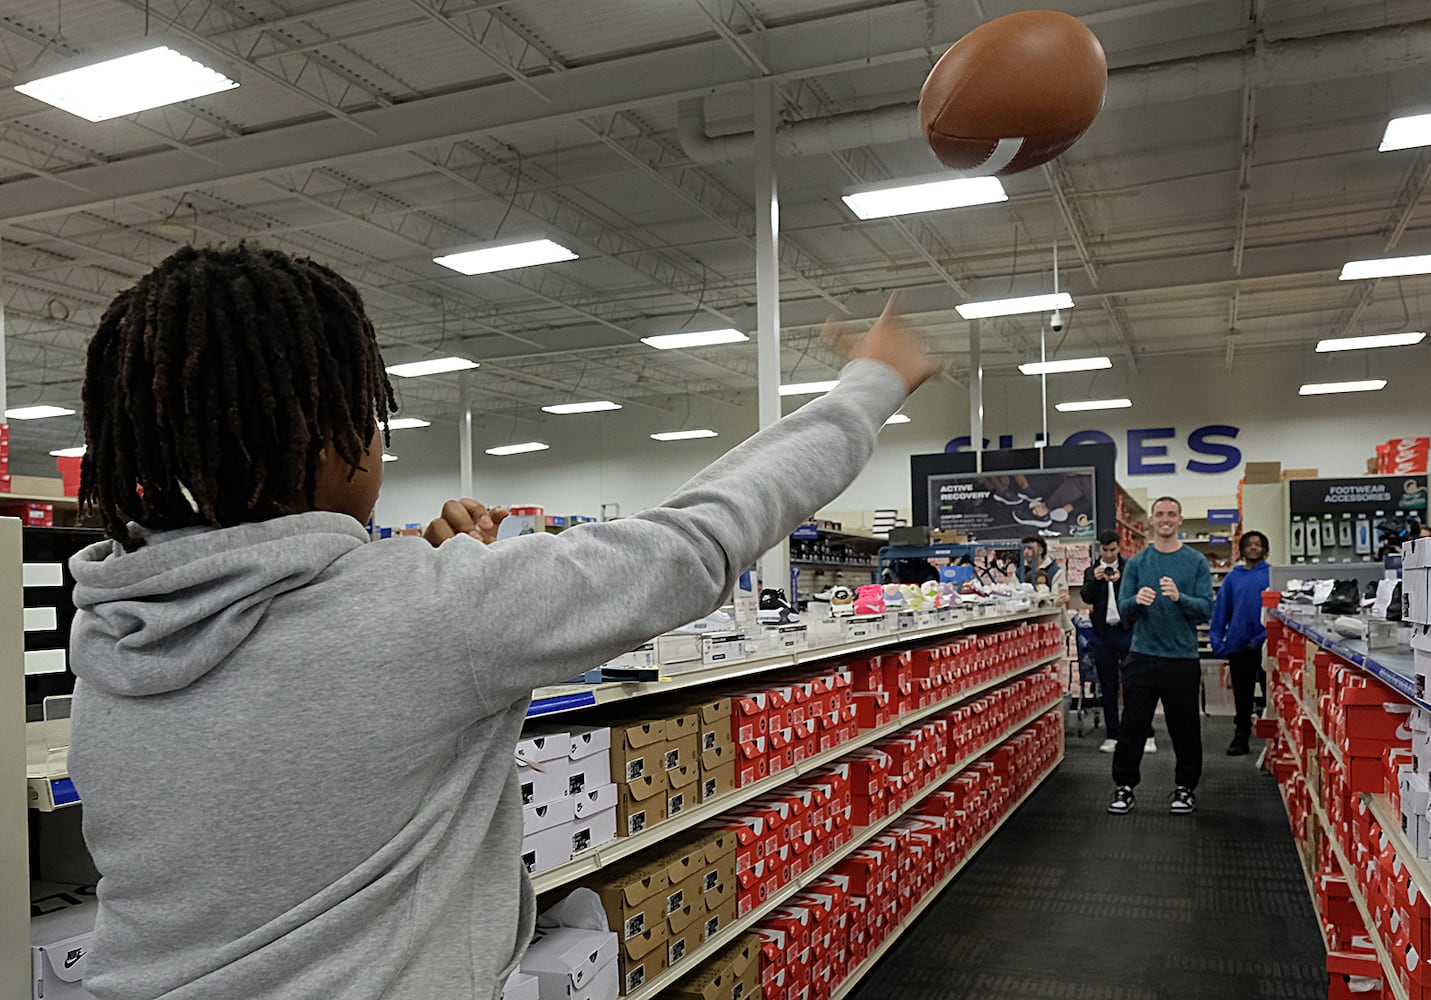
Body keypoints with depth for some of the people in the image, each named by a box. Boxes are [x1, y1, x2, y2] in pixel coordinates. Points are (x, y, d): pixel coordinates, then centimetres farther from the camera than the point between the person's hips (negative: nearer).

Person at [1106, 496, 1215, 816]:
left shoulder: (1196, 562, 3)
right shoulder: (1137, 562, 7)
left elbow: (1206, 609, -4)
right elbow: (1123, 609, 4)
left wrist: (1180, 597, -23)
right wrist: (1137, 600, -19)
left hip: (1182, 658, -1)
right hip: (1143, 655, 1)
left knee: (1184, 728, 7)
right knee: (1132, 726, 3)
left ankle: (1186, 789, 22)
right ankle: (1124, 787, 13)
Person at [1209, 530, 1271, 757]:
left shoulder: (1273, 575, -1)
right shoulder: (1232, 578, 6)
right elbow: (1220, 611, 6)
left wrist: (1264, 637, -16)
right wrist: (1218, 642, -1)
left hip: (1265, 645, -2)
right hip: (1238, 645, 3)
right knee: (1242, 696, 12)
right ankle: (1241, 737, 22)